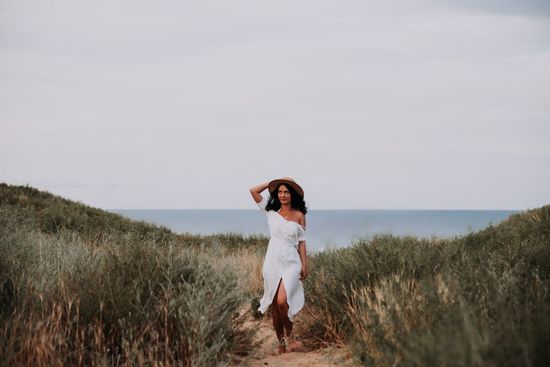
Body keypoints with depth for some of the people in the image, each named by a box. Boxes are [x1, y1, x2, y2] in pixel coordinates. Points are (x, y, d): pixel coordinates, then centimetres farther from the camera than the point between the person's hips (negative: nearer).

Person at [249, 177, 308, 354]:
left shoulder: (299, 215, 4)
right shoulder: (271, 211, 8)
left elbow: (301, 241, 6)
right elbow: (254, 191, 4)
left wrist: (304, 264, 2)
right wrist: (274, 182, 7)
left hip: (291, 262, -2)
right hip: (272, 261, 2)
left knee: (282, 302, -19)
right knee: (274, 305, 5)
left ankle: (290, 335, 5)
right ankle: (281, 343, 17)